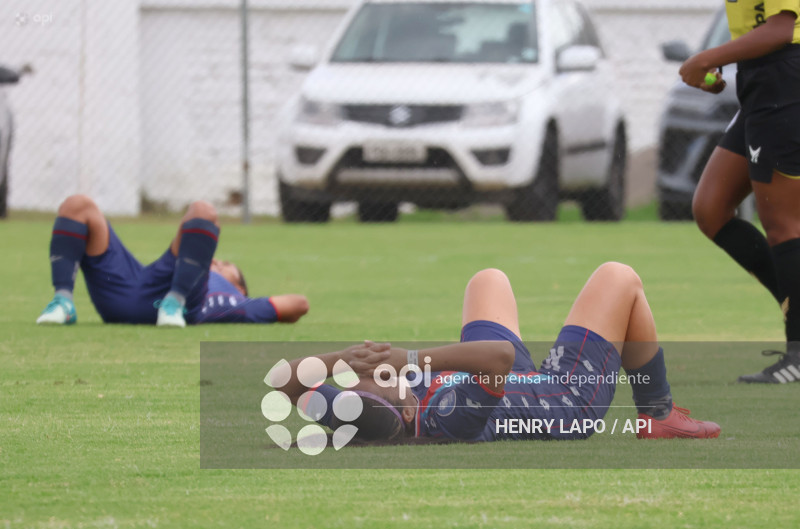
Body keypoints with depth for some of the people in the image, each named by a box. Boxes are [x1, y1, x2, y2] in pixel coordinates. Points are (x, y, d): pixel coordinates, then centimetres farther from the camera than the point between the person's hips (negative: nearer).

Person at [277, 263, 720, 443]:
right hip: (568, 401, -6)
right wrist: (415, 359, -62)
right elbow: (501, 354, -59)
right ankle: (658, 416, 29)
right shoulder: (453, 419, -51)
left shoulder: (351, 419, -35)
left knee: (489, 280, 30)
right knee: (619, 278, 10)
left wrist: (343, 357, -46)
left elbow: (285, 384, -30)